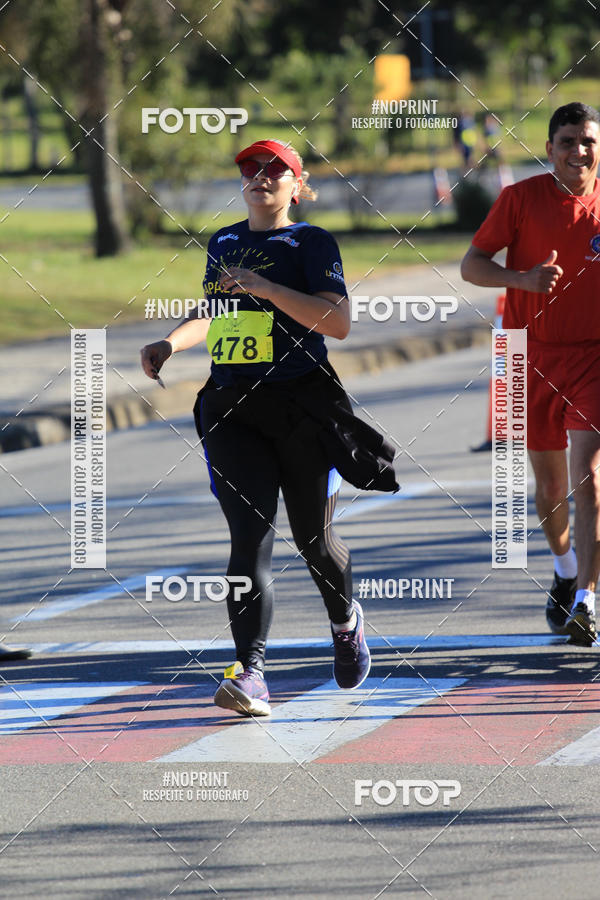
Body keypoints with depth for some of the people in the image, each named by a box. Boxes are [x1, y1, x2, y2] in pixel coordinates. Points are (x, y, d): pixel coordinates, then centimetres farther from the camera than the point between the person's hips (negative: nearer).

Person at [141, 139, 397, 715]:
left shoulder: (311, 244, -2)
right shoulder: (223, 243, 15)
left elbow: (338, 323, -15)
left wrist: (264, 287, -21)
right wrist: (170, 344, 12)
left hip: (304, 406, -3)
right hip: (231, 408, 3)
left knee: (313, 537, 9)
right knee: (250, 537, -11)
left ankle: (346, 622, 41)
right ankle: (250, 672, -18)